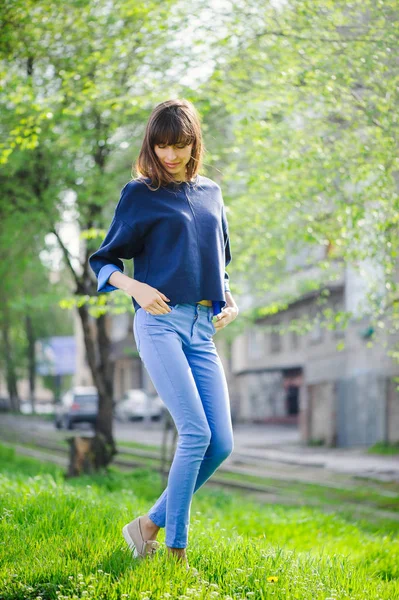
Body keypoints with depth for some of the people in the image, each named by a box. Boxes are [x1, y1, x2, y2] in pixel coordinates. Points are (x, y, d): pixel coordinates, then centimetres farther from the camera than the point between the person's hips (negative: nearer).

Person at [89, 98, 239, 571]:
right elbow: (103, 261, 5)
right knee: (196, 433, -16)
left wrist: (229, 301, 10)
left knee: (221, 442, -2)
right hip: (160, 322, -6)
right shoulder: (140, 194, 1)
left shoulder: (210, 192, 16)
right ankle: (175, 551, -7)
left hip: (202, 329, 6)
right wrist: (135, 287, -14)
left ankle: (149, 525, 11)